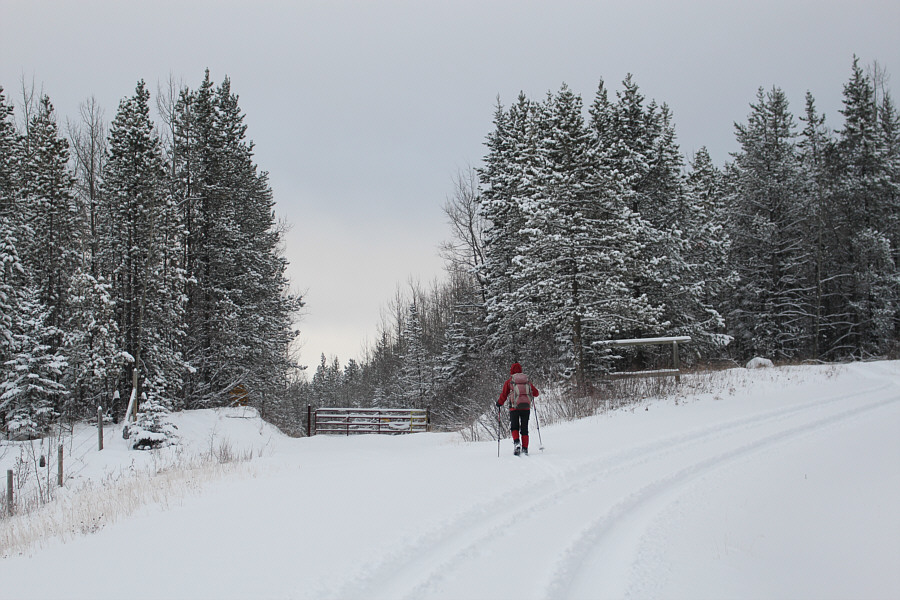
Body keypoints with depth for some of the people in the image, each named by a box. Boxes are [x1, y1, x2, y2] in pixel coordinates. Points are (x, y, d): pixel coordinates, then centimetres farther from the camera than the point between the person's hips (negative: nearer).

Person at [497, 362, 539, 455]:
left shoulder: (509, 381, 2)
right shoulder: (527, 381, 10)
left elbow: (503, 396, 2)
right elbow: (536, 393, 15)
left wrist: (499, 403, 19)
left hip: (514, 408, -2)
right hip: (526, 408, 2)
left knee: (514, 427, 12)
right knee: (524, 428, 10)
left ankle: (516, 442, -13)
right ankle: (525, 448, 4)